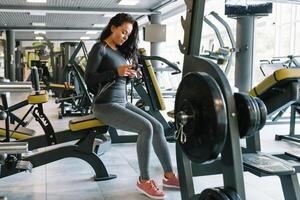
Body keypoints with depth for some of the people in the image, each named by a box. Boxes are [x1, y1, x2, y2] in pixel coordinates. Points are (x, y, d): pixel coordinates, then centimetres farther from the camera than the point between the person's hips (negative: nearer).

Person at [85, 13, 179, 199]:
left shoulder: (122, 51, 15)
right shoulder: (100, 48, -7)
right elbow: (88, 79, -14)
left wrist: (130, 74, -2)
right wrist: (117, 72, -21)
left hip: (123, 102, 8)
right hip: (105, 105, -8)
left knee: (157, 127, -6)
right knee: (146, 127, -24)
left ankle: (169, 175, 2)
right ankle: (144, 181, -14)